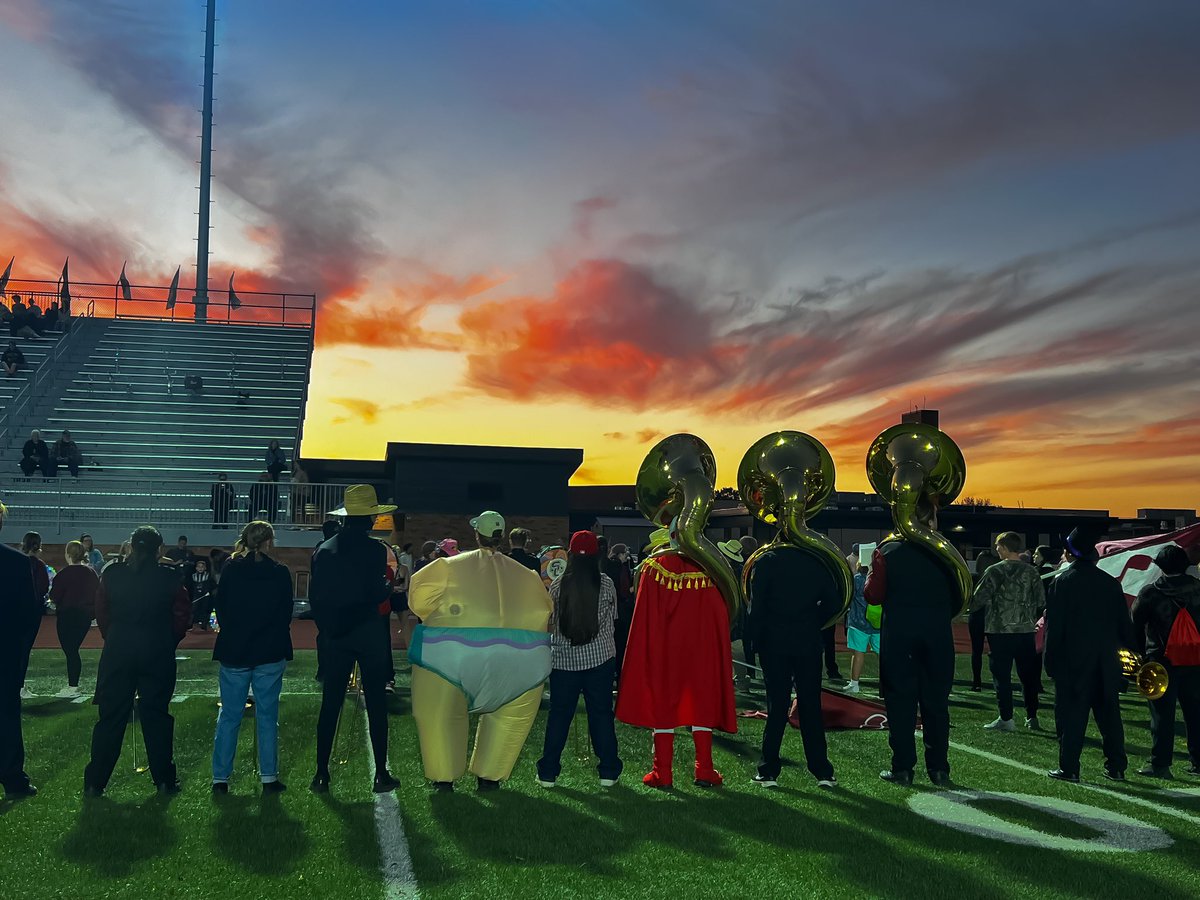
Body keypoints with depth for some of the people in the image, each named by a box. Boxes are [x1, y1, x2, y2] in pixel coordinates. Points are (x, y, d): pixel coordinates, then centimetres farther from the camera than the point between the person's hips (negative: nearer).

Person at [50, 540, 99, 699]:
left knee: (70, 651, -1)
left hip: (68, 616, -7)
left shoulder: (65, 574, -15)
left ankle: (72, 687, 1)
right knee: (74, 650, 15)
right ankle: (73, 685, 18)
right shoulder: (92, 573, 5)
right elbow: (97, 594, 9)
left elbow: (54, 596, -11)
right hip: (86, 616, 7)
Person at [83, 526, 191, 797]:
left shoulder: (113, 575, -1)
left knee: (111, 716, 8)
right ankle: (164, 780, 12)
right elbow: (182, 614, -4)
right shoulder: (169, 577, -6)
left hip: (117, 652, 1)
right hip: (158, 654, -1)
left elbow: (101, 612, 4)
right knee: (156, 715, 7)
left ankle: (95, 782, 11)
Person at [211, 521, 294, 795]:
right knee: (267, 716, 7)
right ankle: (269, 777, 9)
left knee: (229, 716, 10)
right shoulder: (280, 573, -6)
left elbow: (220, 608, 4)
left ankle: (220, 778, 12)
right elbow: (287, 613, 0)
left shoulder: (231, 570, -3)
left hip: (233, 652, 1)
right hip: (270, 653, -1)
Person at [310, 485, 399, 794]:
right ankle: (381, 774, 9)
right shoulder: (375, 549, -11)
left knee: (330, 703, 8)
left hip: (335, 636, 4)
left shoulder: (324, 550, 3)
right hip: (368, 633, -3)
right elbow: (376, 594, -16)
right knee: (376, 703, 5)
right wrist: (389, 585, 5)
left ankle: (321, 775, 10)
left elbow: (315, 596, 6)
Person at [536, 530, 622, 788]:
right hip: (600, 657, 0)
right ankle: (608, 771, 13)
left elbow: (549, 624, 2)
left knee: (559, 715, 8)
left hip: (564, 658, 0)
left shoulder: (558, 586, -5)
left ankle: (548, 772, 12)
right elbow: (612, 618, 7)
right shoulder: (607, 585, -4)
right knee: (601, 713, 8)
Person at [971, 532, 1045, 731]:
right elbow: (1041, 602, 7)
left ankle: (1006, 719, 1)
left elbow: (978, 599, -8)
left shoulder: (995, 571, -8)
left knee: (1002, 676, 1)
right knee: (1028, 675, 12)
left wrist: (967, 607, 11)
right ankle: (1032, 718, 16)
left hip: (1000, 631, -4)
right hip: (1026, 631, 4)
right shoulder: (1031, 572, 4)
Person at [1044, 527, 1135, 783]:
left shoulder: (1061, 582, -9)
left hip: (1073, 662, -4)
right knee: (1109, 713, 12)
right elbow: (1124, 624, 8)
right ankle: (1116, 767, 16)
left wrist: (1051, 660, -4)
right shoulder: (1110, 582, 3)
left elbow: (1054, 626, -9)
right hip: (1106, 663, 4)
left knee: (1071, 714, 0)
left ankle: (1069, 768, 1)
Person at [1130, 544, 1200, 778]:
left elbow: (1134, 624, -2)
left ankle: (1159, 764, 2)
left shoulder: (1150, 592, -8)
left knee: (1162, 713, 0)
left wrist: (1140, 651, 11)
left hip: (1162, 660, -4)